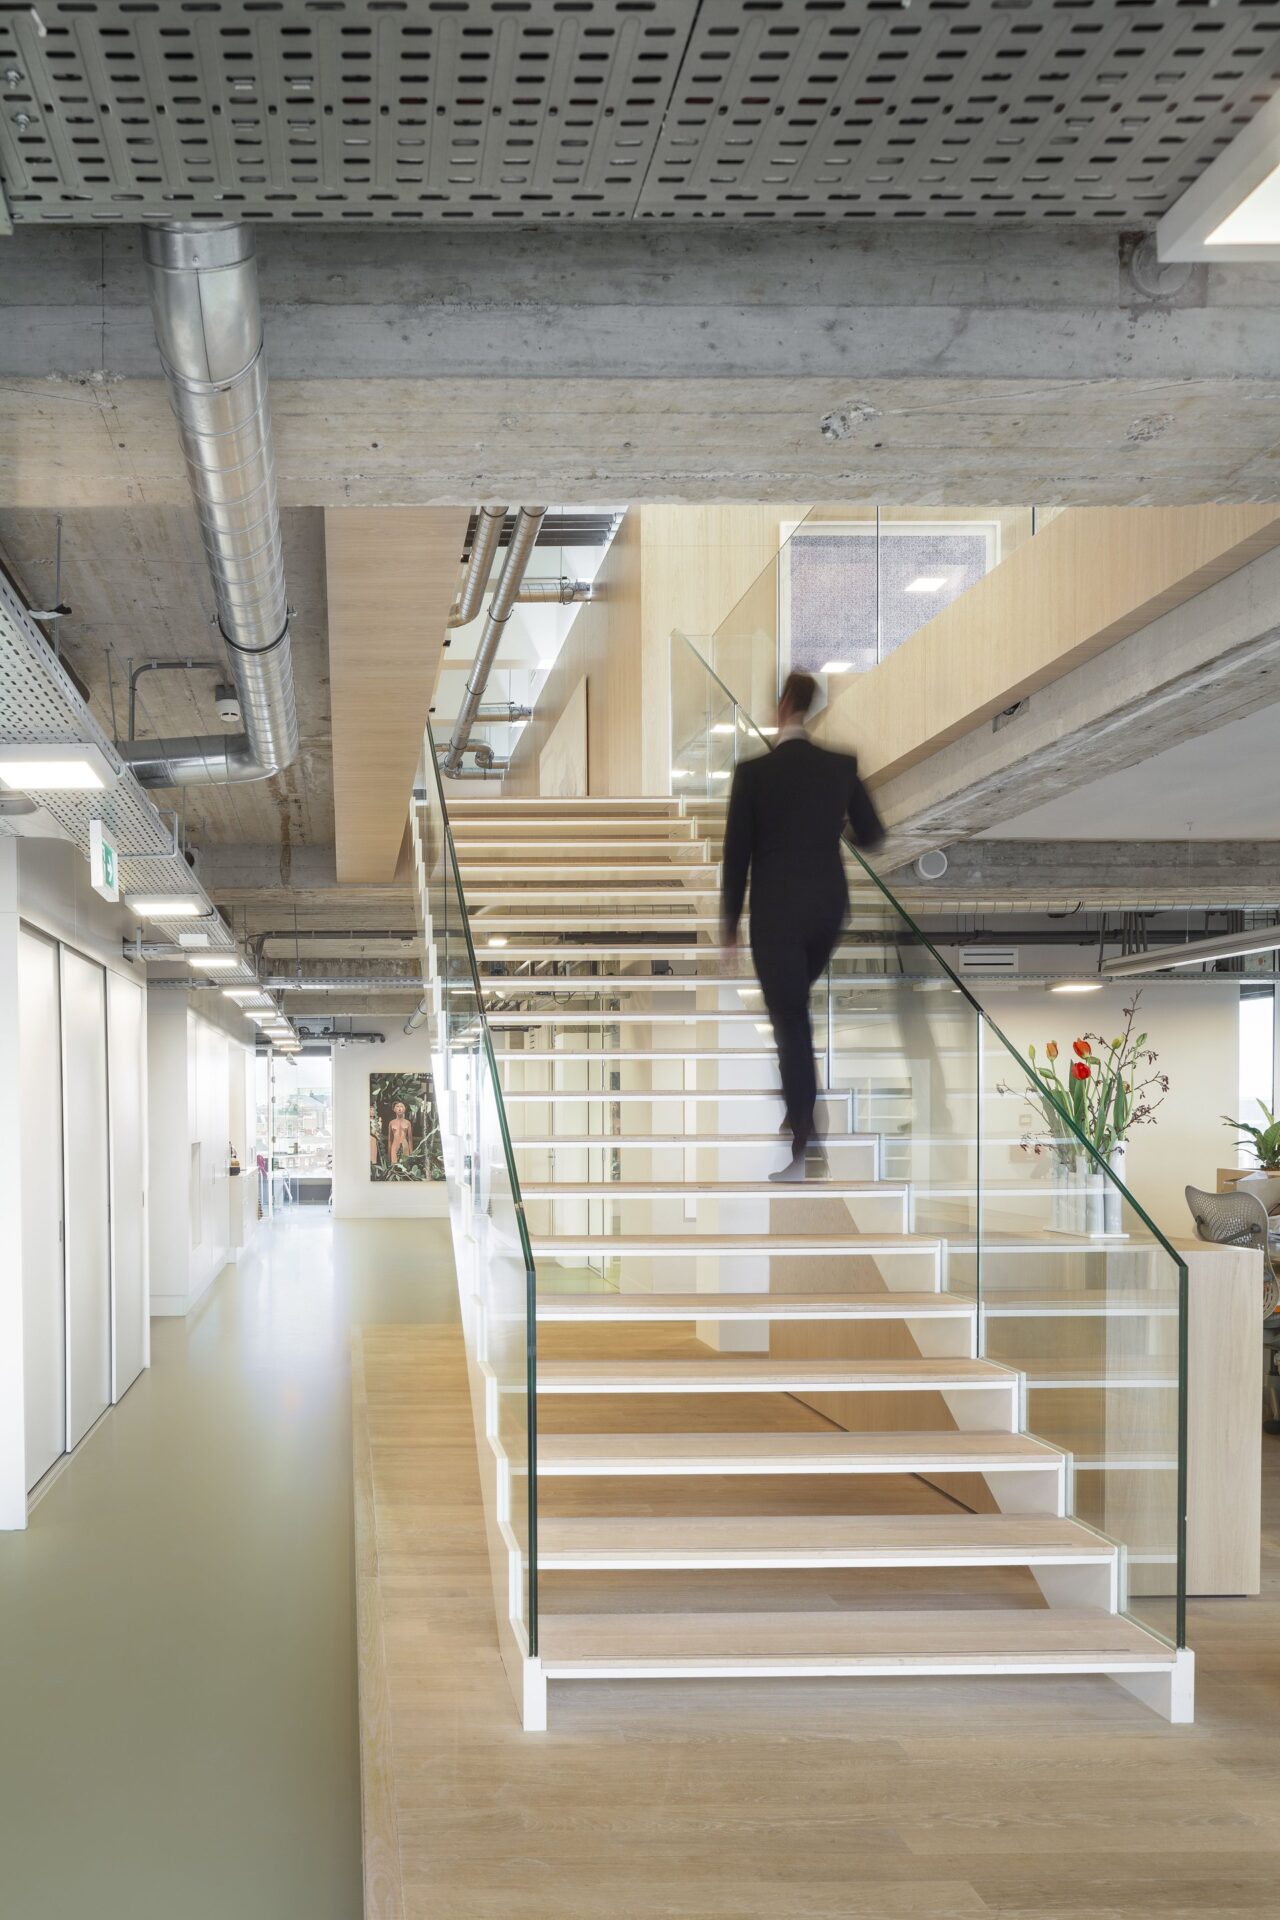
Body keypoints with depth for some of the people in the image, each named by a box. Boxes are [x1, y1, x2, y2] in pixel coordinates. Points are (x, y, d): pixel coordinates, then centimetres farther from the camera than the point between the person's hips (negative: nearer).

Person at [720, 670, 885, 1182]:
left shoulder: (753, 772, -11)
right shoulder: (841, 766, -1)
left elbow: (737, 852, -6)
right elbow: (871, 835, 8)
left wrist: (729, 919, 4)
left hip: (776, 909, -4)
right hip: (828, 904, 4)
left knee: (789, 1019, -2)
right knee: (796, 1003, 25)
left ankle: (803, 1148, -7)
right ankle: (801, 1113, 31)